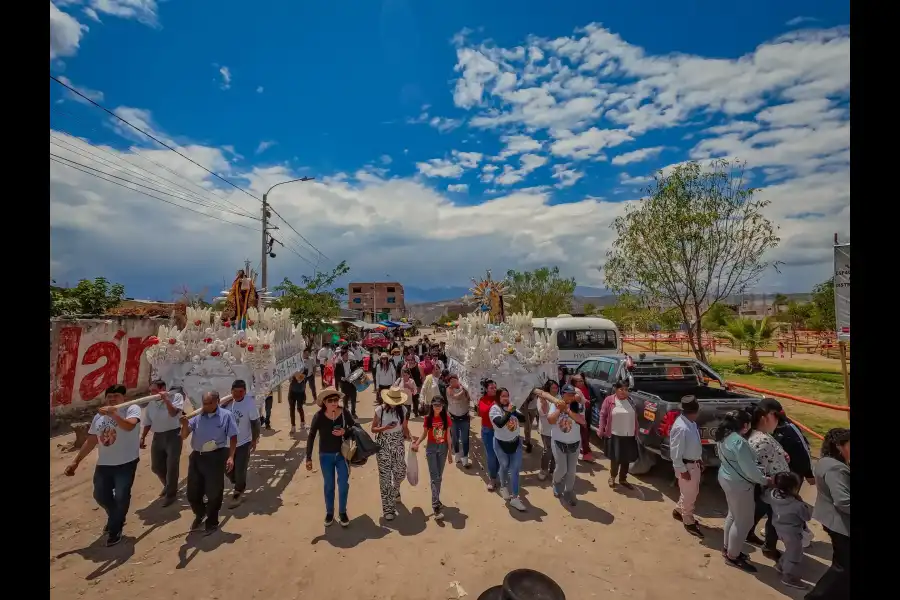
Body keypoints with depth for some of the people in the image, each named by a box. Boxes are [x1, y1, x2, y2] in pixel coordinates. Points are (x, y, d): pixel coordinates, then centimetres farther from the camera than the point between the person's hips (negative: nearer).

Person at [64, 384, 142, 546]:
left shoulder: (132, 408, -12)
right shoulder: (98, 416, 10)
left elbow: (129, 426, -32)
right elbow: (90, 442, 17)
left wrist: (113, 413, -39)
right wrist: (76, 462, 14)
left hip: (126, 463, -7)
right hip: (104, 464, 7)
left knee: (121, 497, -5)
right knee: (100, 495, 18)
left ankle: (114, 529, 18)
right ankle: (116, 519, 45)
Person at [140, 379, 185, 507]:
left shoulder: (176, 397, -8)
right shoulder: (151, 404, 8)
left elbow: (173, 413, -20)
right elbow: (147, 423, 15)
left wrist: (166, 399, -22)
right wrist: (142, 437, 9)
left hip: (173, 435, -6)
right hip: (158, 437, 6)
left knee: (172, 466, -2)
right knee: (156, 466, 14)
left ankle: (171, 493, 15)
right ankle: (168, 485, 41)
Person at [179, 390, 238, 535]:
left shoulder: (226, 415, -8)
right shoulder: (197, 416, 1)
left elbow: (233, 437, -6)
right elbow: (183, 436, 1)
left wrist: (231, 457, -13)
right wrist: (185, 424, -20)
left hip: (216, 457, -4)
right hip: (196, 457, 4)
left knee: (214, 493, 8)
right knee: (192, 492, 16)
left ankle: (212, 522, 31)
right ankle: (200, 515, 46)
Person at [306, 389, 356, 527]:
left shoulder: (345, 413, -17)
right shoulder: (318, 416, -19)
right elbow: (311, 437, -8)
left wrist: (345, 432, -24)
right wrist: (308, 458, -5)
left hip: (342, 454, 0)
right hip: (325, 456, 0)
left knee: (343, 484, 6)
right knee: (329, 486, 16)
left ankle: (342, 512, 29)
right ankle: (329, 513, 37)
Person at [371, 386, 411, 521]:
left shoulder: (402, 410, -3)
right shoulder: (380, 410, -13)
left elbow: (405, 429, 5)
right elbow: (373, 429, -7)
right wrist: (385, 427, -24)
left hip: (398, 444, 3)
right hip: (383, 445, -3)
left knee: (400, 472, 12)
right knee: (385, 475, 1)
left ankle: (394, 490, 47)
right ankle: (388, 509, 13)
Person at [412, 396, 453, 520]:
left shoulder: (446, 418, -4)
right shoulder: (428, 418, -7)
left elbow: (448, 436, 0)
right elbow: (424, 434, 2)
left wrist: (450, 453, 2)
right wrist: (416, 443, -14)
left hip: (443, 448, 2)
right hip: (431, 448, -2)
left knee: (439, 476, 13)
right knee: (434, 477, -6)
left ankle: (436, 500, 30)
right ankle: (436, 506, -7)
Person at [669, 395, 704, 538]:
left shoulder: (691, 423, -1)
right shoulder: (681, 428, -31)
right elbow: (676, 452, -26)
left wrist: (699, 460, 17)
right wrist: (683, 470, -20)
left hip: (695, 463, 9)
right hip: (687, 466, -9)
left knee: (693, 492, 24)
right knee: (689, 495, 10)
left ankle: (678, 511, 44)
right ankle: (689, 522, 30)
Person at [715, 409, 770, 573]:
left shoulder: (724, 436, 1)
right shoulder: (739, 442, -28)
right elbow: (750, 469, -22)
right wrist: (765, 480, -4)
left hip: (727, 478, 9)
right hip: (739, 484, -9)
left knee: (733, 515, 23)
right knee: (744, 521, 7)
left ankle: (728, 548, 37)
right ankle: (733, 556, 20)